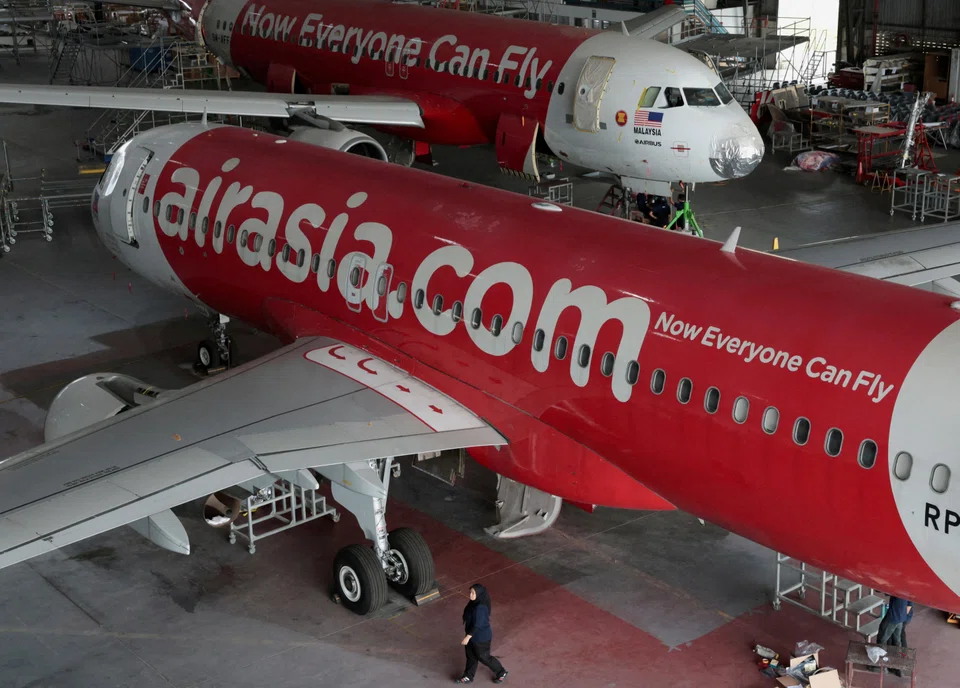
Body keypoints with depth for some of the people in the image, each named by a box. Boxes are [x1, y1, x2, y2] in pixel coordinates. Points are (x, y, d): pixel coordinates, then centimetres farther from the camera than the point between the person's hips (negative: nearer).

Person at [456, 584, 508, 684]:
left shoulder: (480, 608, -34)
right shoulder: (474, 603, -4)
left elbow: (477, 625, -30)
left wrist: (468, 637, -26)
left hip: (481, 637, -9)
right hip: (473, 634, 9)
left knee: (483, 657, 10)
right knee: (470, 655, 20)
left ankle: (501, 673, 31)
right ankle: (468, 677, 38)